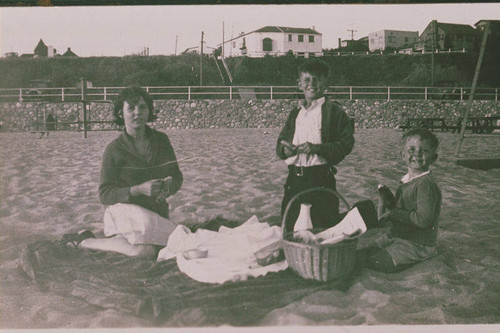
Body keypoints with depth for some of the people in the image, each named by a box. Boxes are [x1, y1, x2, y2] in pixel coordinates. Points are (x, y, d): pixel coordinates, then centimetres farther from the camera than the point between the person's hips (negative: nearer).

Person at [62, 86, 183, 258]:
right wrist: (139, 189, -24)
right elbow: (104, 194, -10)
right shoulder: (114, 149, -7)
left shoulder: (161, 139, 5)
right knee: (144, 250, -32)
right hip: (124, 209, -6)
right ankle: (84, 241, -8)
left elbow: (177, 176, 11)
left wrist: (168, 186, -14)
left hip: (156, 211, 6)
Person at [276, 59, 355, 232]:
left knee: (322, 228, -1)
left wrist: (317, 148, -20)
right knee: (290, 227, 11)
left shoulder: (334, 111, -2)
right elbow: (281, 141, 20)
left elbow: (346, 143, -9)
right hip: (294, 177, 5)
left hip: (321, 178, -5)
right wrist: (285, 149, -4)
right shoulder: (295, 113, 16)